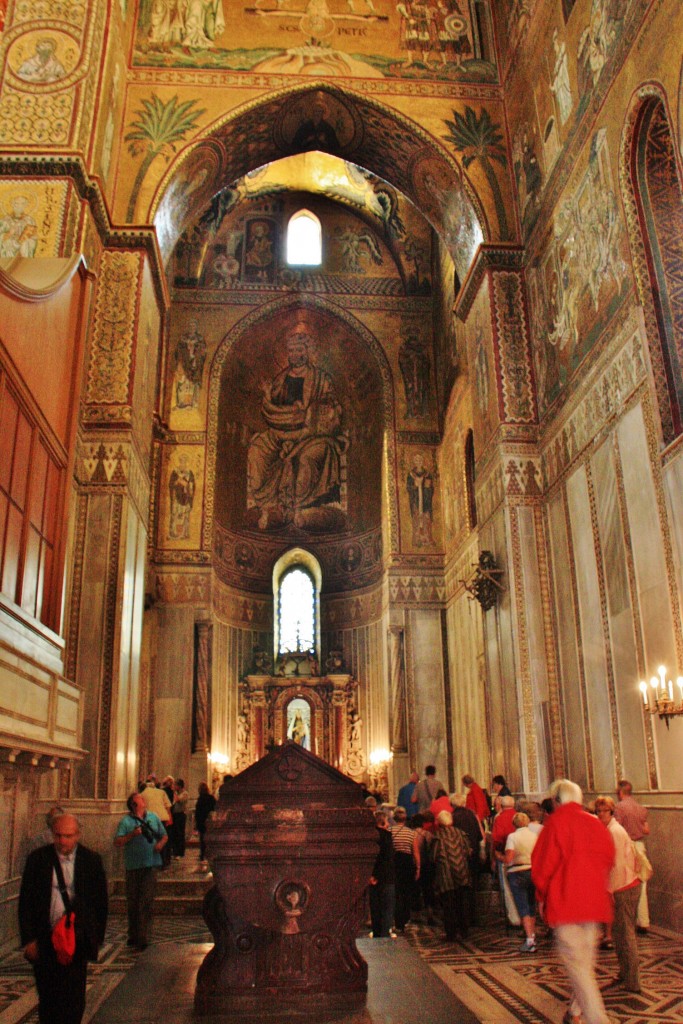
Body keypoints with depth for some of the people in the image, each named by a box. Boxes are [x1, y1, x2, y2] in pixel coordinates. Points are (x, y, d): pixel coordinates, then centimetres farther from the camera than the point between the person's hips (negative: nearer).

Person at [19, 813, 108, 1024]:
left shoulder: (92, 860, -3)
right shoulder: (37, 859, -3)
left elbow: (100, 902, 4)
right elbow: (25, 902, 1)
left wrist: (97, 938, 3)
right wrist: (29, 939, -3)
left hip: (77, 941, -1)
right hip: (44, 941, 1)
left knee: (74, 1000, -1)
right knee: (47, 999, 12)